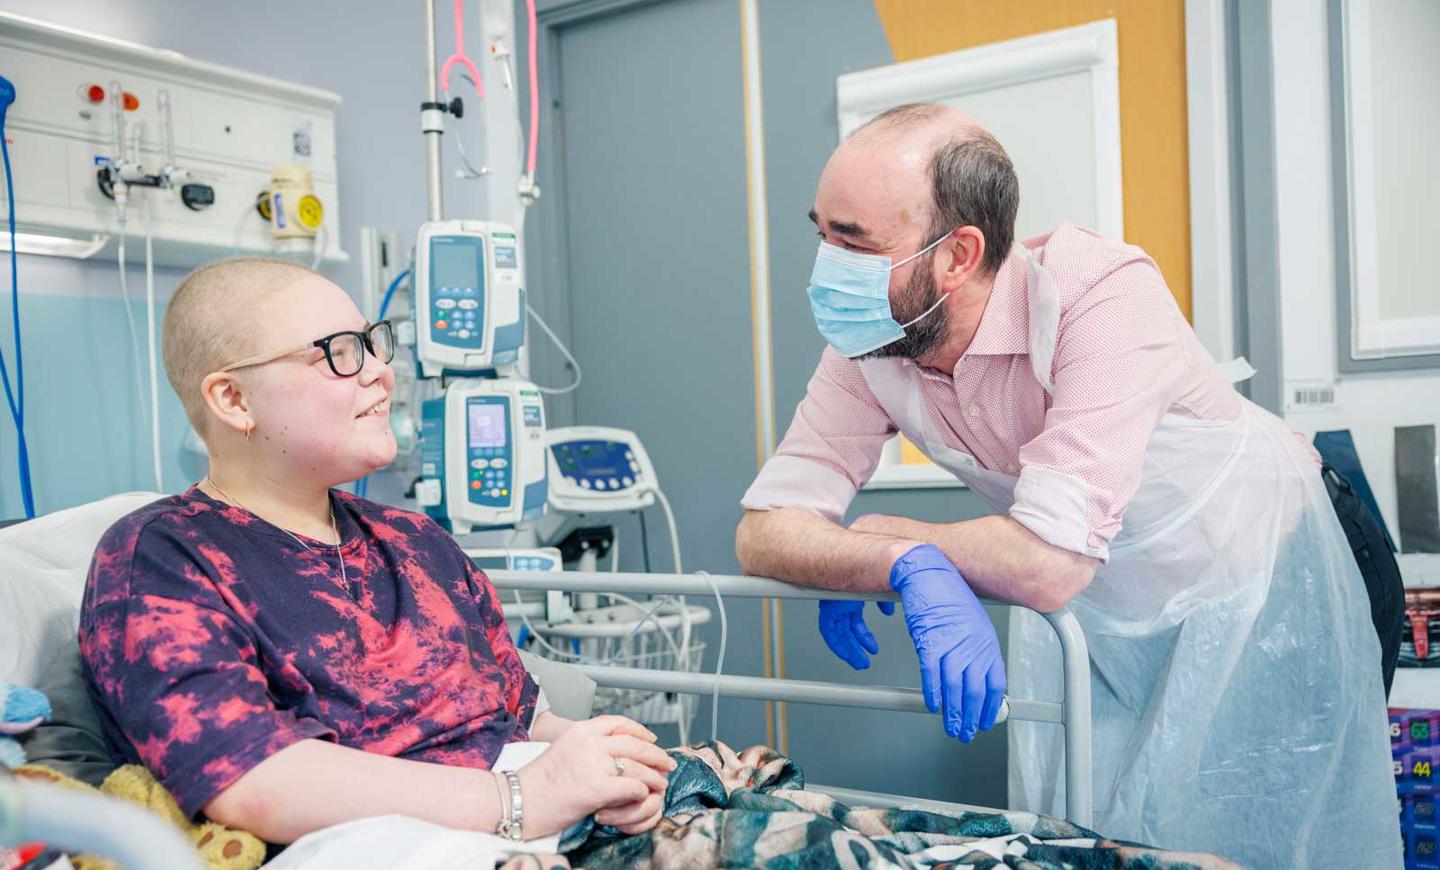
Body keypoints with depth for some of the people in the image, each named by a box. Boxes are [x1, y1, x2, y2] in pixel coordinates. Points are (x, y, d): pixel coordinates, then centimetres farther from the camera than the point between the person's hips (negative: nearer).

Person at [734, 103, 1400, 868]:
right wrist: (906, 565, -37)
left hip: (1254, 580, -4)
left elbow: (1050, 562, -40)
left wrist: (869, 538, -26)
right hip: (1094, 610, 5)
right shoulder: (868, 345, -18)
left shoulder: (1103, 293, -35)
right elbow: (763, 532, -19)